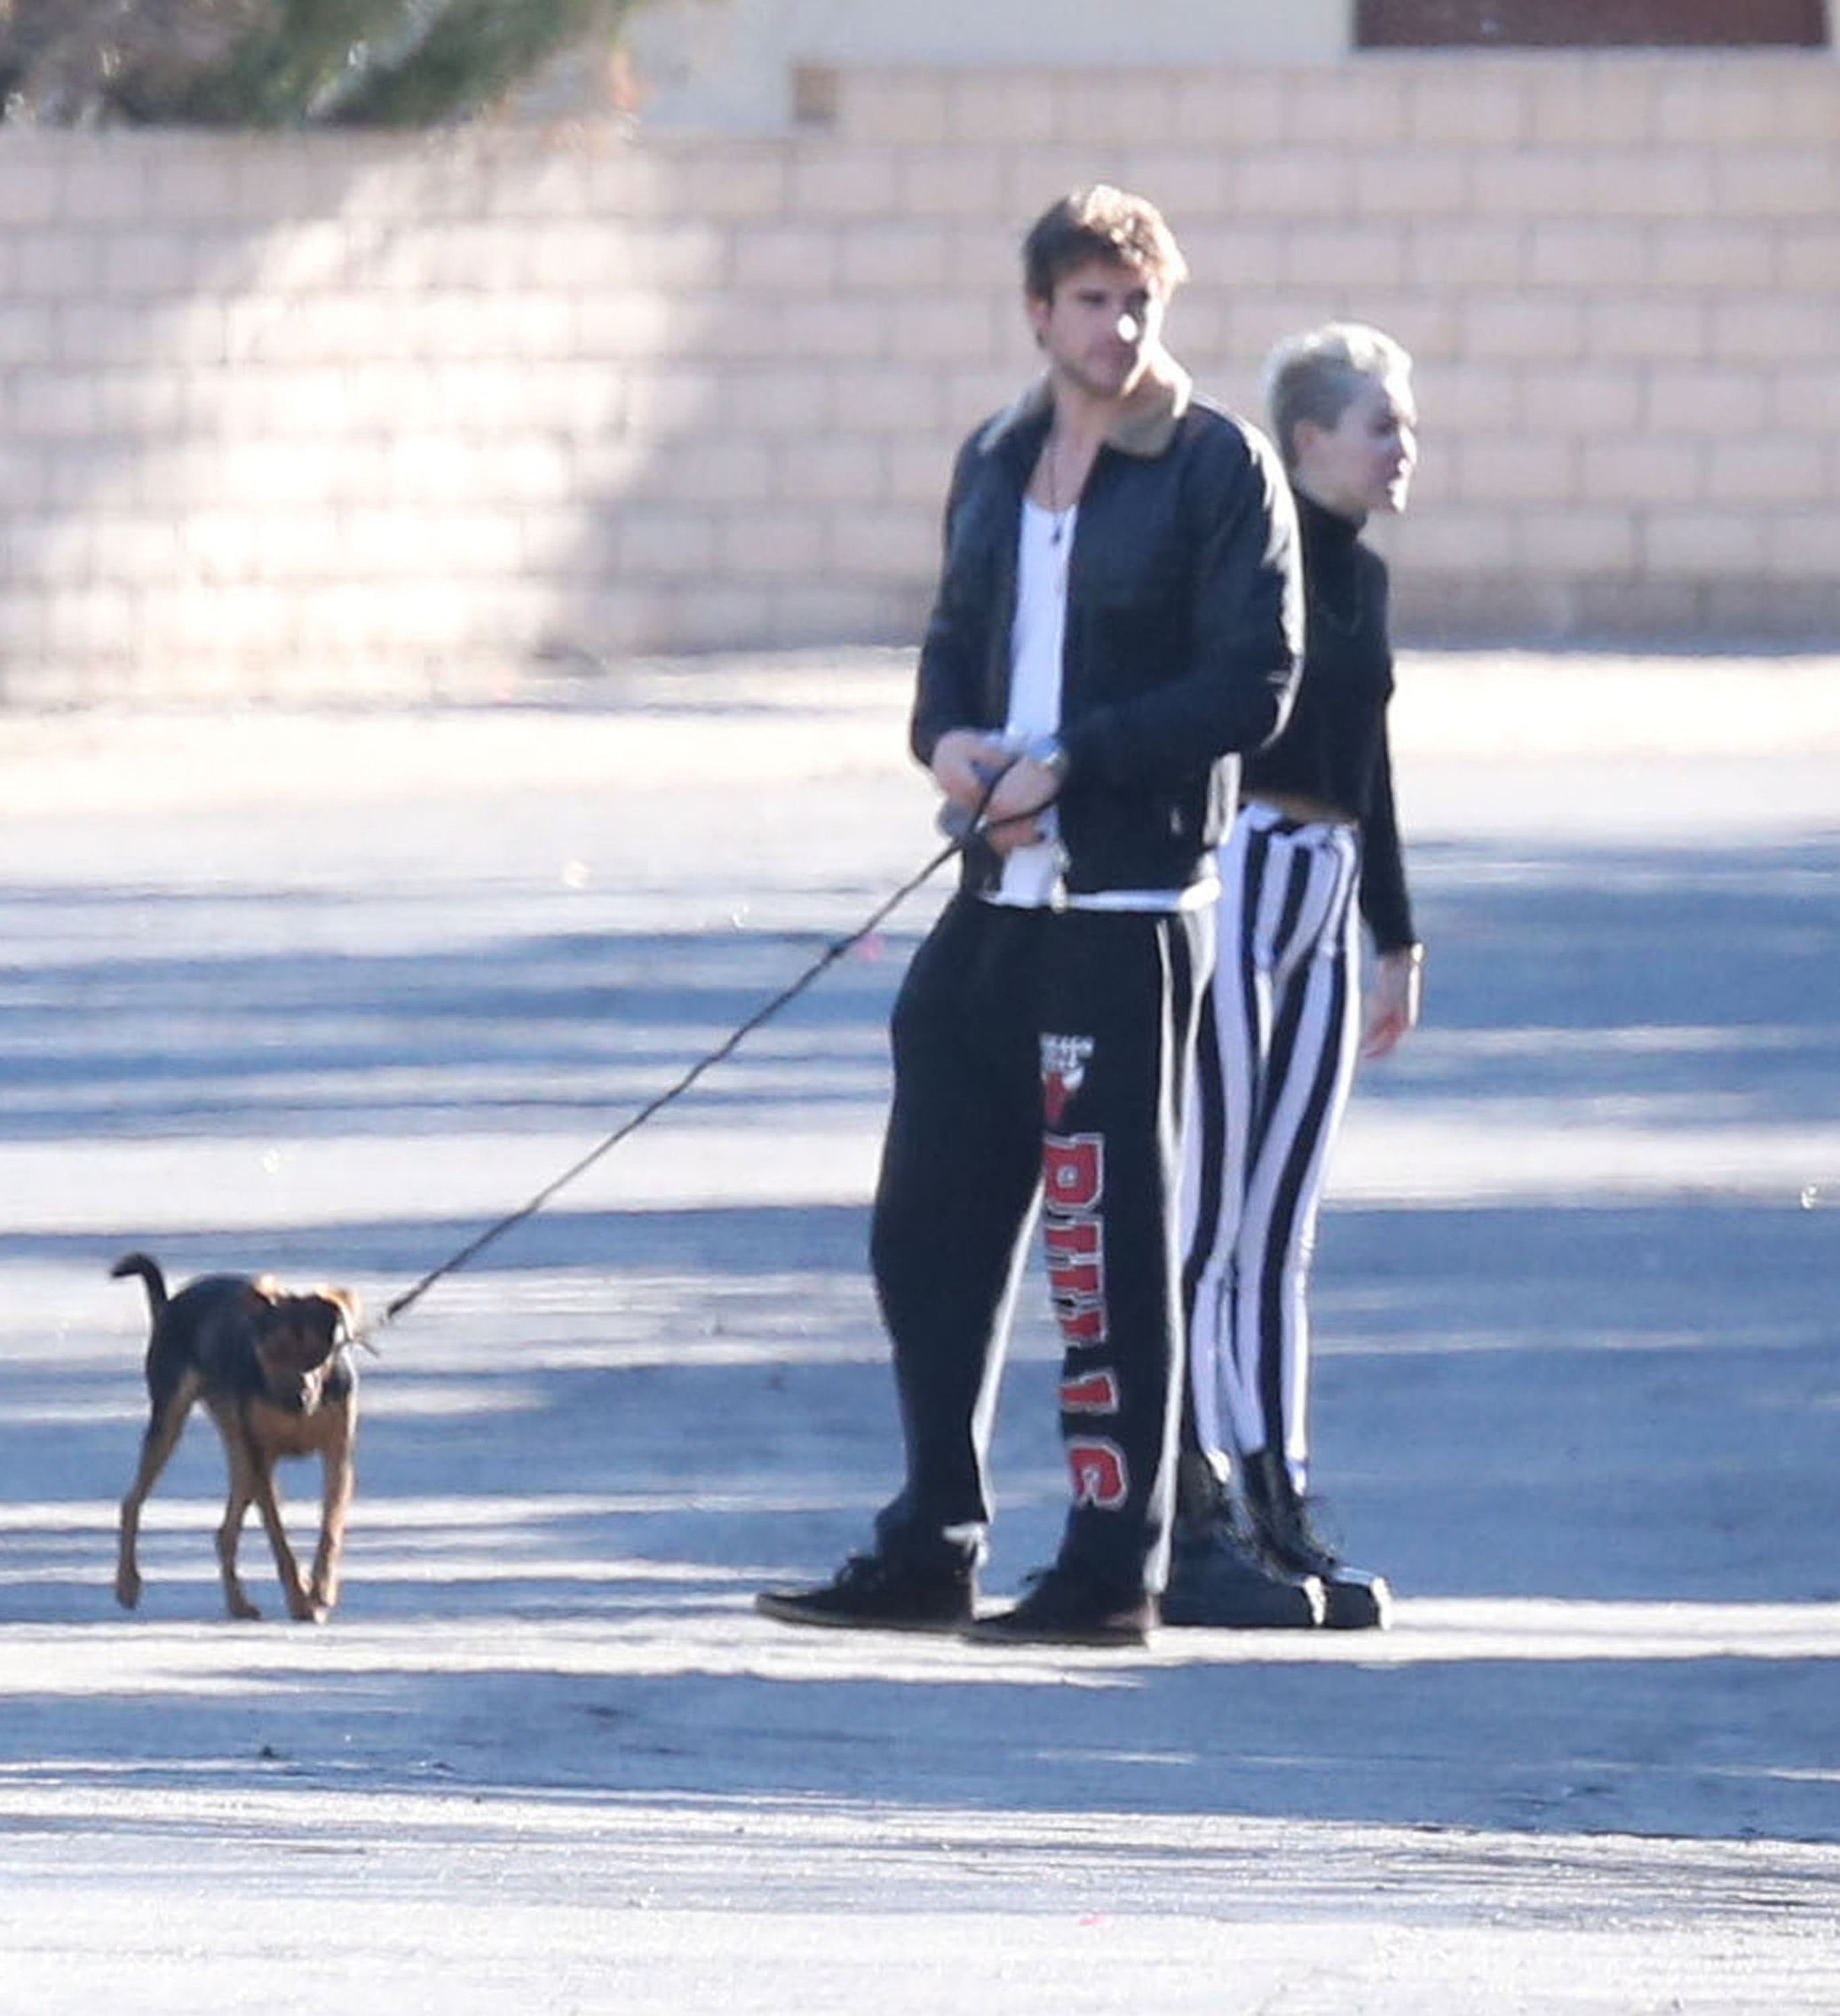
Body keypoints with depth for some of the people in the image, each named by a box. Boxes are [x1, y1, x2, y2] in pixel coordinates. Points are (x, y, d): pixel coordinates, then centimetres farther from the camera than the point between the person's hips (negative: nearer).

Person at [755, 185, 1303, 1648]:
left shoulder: (1220, 471, -6)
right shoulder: (997, 464, 15)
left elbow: (1253, 687, -11)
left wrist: (1071, 761, -15)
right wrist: (950, 737, 0)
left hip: (1130, 906, -7)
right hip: (998, 894, 7)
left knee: (1109, 1236, -4)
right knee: (930, 1224, 9)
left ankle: (1116, 1568, 2)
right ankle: (931, 1551, 18)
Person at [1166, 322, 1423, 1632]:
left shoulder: (1361, 574, 14)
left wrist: (1397, 937, 25)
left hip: (1325, 901, 8)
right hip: (1232, 877, -8)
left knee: (1279, 1232, 9)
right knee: (1211, 1221, -7)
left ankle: (1278, 1514, 11)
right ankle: (1191, 1528, -5)